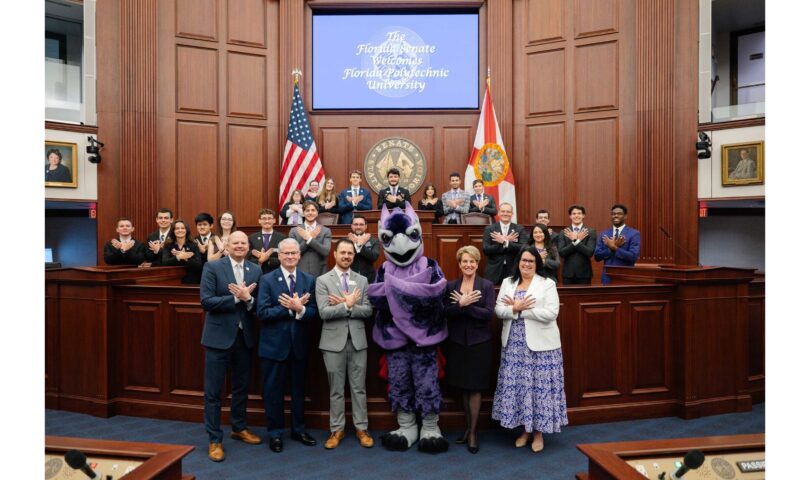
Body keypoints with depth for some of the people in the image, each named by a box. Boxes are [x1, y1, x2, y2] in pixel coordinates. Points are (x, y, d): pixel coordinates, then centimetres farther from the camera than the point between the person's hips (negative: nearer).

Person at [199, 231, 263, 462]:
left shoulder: (256, 270, 4)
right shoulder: (212, 267, -7)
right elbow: (206, 301, -15)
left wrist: (248, 299, -19)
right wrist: (236, 298, -21)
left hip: (244, 336, 4)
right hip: (219, 336, -4)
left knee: (241, 386, 17)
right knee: (213, 390, 3)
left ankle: (239, 428, 36)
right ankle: (214, 439, 17)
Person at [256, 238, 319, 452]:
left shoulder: (309, 280, 2)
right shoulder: (267, 279, -5)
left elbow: (313, 313, -4)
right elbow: (262, 312, -15)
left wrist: (299, 309, -24)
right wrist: (291, 308, -20)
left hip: (299, 344, 3)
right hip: (274, 344, -2)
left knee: (298, 388, 15)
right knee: (273, 390, 8)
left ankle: (298, 429, 32)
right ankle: (275, 433, 25)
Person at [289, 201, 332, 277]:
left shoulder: (326, 231, 2)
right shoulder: (294, 231, 5)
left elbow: (326, 251, -10)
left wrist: (309, 238, -17)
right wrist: (311, 237, -11)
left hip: (319, 275, 0)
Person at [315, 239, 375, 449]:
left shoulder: (362, 280, 7)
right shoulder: (322, 280, -2)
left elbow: (368, 311, -3)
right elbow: (324, 312, -12)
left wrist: (347, 305, -14)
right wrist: (347, 304, -16)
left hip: (357, 340, 2)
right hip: (334, 341, -2)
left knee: (359, 387, 9)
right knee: (336, 389, 9)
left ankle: (361, 428, 20)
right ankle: (337, 430, 21)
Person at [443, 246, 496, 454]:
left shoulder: (487, 285, -2)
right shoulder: (450, 286, 3)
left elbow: (488, 313, -14)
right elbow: (445, 312, -8)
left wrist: (464, 305, -18)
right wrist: (461, 303, -23)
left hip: (479, 342, -2)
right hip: (457, 342, 3)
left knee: (475, 387, 1)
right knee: (463, 386, 12)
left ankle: (473, 431, 14)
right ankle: (468, 426, 27)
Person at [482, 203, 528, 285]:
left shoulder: (519, 229, 5)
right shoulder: (489, 229, 4)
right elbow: (486, 250, -7)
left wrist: (505, 242, -16)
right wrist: (505, 242, -13)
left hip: (514, 271, 0)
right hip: (494, 272, 0)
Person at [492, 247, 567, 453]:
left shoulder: (547, 284, -3)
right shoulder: (507, 283, 9)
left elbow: (551, 314, -14)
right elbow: (498, 310, 2)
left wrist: (519, 309, -13)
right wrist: (515, 308, -18)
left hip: (540, 344, -3)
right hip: (514, 344, 4)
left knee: (539, 386, 3)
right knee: (516, 385, 8)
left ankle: (539, 431, 19)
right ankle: (525, 429, 25)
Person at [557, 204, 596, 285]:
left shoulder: (590, 232, -1)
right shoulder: (563, 233, 3)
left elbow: (590, 253, -12)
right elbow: (561, 253, -8)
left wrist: (576, 241, -17)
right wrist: (574, 240, -15)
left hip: (584, 273, -1)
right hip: (568, 273, 1)